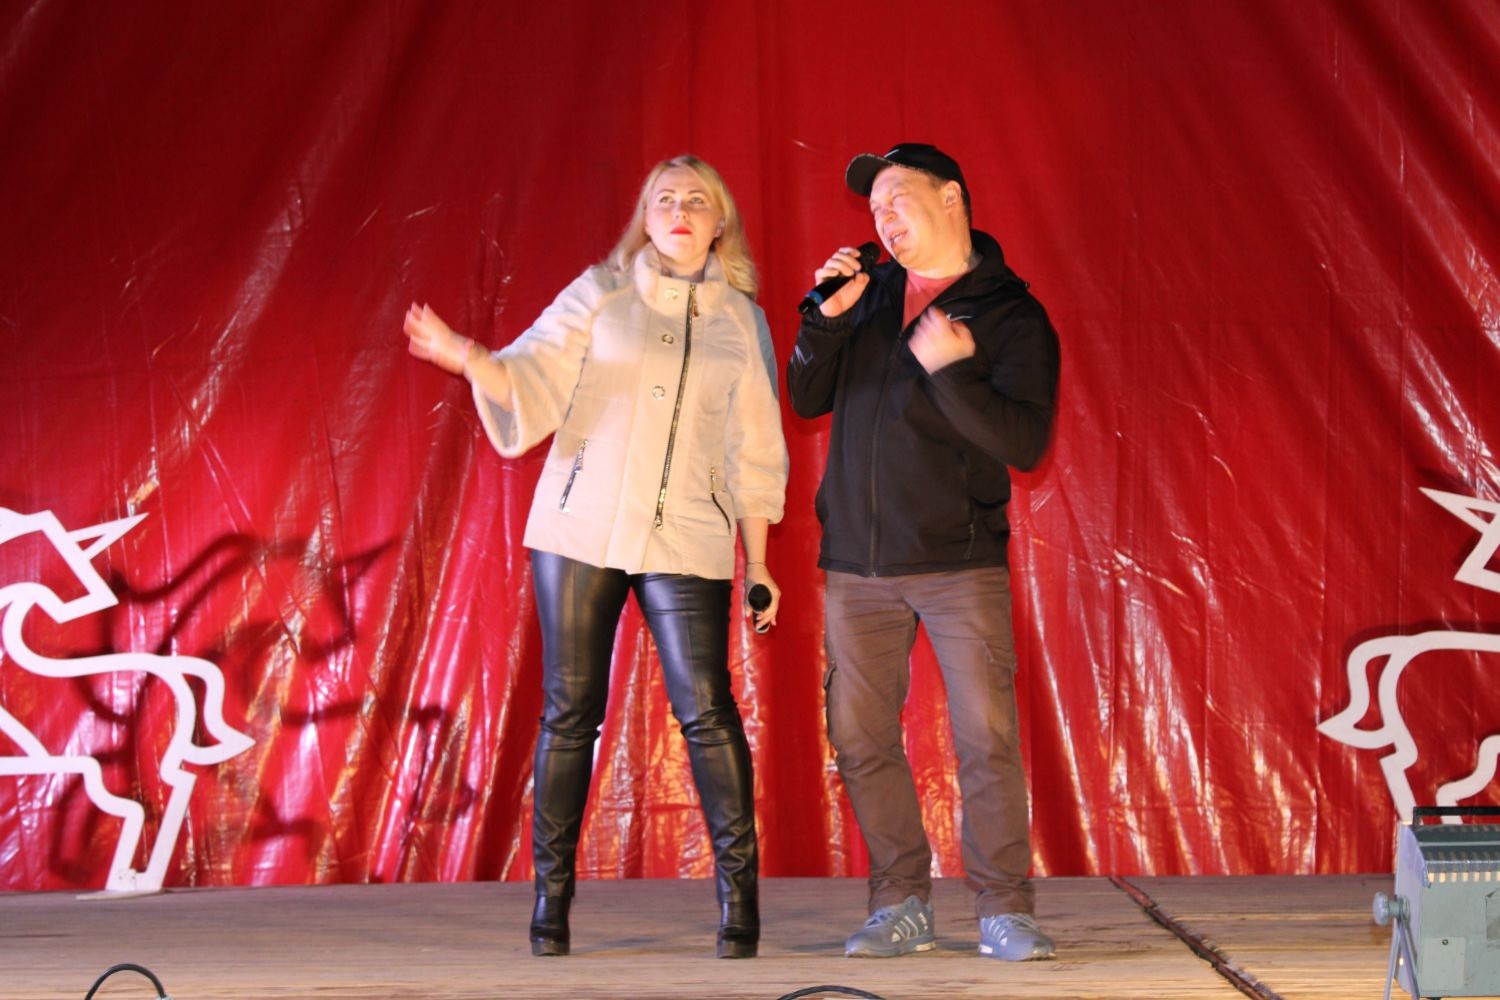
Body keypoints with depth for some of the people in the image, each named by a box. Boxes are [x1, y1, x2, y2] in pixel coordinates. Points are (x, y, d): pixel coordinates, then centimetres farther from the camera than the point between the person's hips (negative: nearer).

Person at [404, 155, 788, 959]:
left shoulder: (741, 320, 12)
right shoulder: (600, 293, 7)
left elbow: (753, 453, 13)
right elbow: (533, 380, -3)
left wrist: (759, 562, 9)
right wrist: (470, 361, -23)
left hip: (686, 542, 0)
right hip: (580, 530, 0)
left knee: (705, 707, -12)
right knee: (569, 711, 1)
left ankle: (738, 892, -6)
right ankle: (551, 893, 9)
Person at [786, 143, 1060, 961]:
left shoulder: (1010, 316, -2)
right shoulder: (871, 296, 12)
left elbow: (1025, 442, -12)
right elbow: (805, 399, 11)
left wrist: (951, 372, -23)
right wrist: (826, 317, -3)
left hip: (959, 562, -4)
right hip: (857, 563, 5)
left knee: (986, 736, -10)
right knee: (861, 739, 3)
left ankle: (1004, 913, -3)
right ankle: (900, 908, 12)